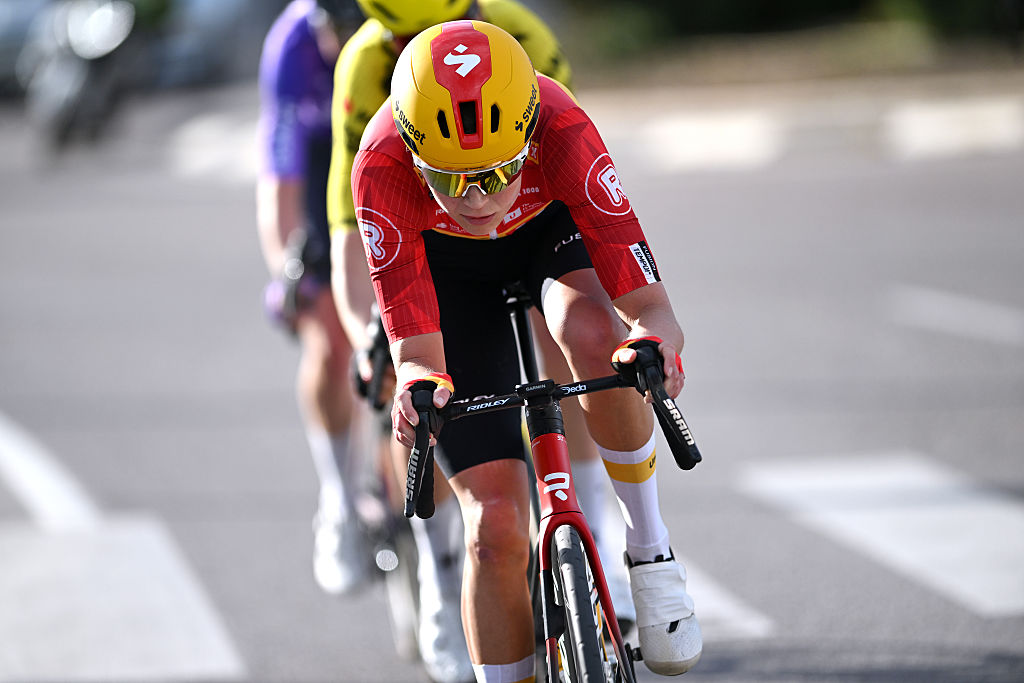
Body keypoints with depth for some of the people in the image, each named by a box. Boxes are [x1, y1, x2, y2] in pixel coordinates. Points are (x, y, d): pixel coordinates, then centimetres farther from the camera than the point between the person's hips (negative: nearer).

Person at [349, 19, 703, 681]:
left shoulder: (563, 131, -39)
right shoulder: (382, 165, -37)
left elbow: (654, 310, -40)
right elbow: (417, 349, -35)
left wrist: (655, 341, -63)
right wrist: (417, 386, -57)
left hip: (555, 229, 0)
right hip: (449, 266, 0)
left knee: (593, 336, -37)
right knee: (496, 528, -11)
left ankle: (651, 549, -15)